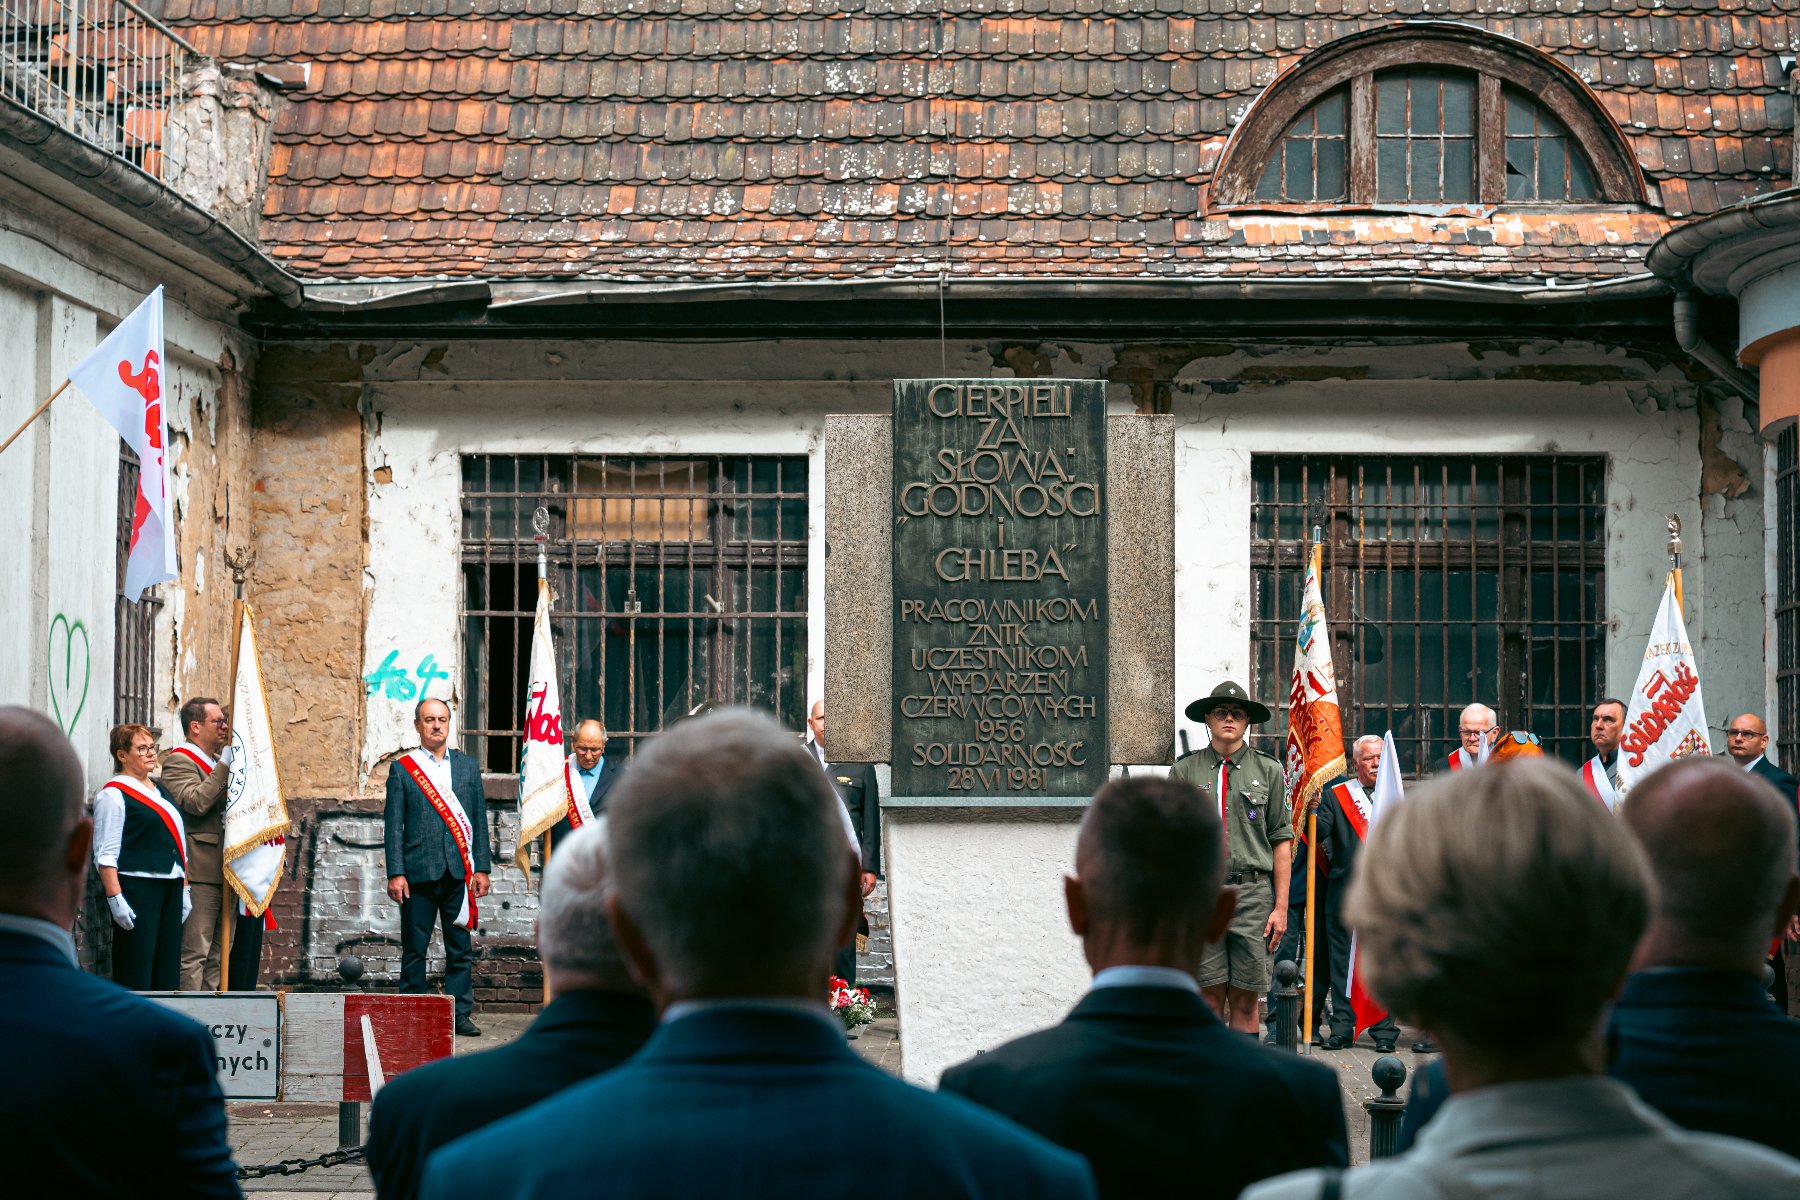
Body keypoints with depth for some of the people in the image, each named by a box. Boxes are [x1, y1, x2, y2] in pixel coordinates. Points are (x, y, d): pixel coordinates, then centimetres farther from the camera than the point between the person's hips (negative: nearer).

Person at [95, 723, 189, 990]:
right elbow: (106, 855, -12)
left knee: (167, 968, 7)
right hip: (135, 888, -8)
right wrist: (115, 898, -19)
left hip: (170, 888, 8)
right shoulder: (113, 794, -5)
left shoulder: (160, 792, 20)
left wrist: (184, 890, 18)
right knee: (135, 970, -9)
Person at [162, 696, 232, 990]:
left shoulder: (218, 762, 22)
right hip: (199, 874, -9)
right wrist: (225, 765, -18)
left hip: (224, 874, 9)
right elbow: (196, 801, -23)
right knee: (194, 952, -9)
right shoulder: (179, 761, -7)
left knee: (217, 954, 11)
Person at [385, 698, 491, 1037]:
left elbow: (479, 819, 12)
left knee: (460, 948, 3)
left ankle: (461, 1015, 9)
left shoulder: (468, 766, 13)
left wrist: (481, 868, 4)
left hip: (459, 871, 2)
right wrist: (395, 873, -6)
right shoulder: (402, 768, 5)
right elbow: (394, 825, 2)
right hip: (418, 871, -2)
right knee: (414, 949, 2)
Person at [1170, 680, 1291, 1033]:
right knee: (1210, 995, 0)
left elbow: (1281, 841, 7)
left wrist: (1281, 907, 1)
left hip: (1253, 893, 0)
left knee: (1245, 997, 1)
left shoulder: (1268, 771, 9)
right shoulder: (1185, 770, 8)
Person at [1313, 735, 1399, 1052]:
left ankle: (1384, 1030, 6)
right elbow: (1320, 835, -5)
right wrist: (1313, 812, -24)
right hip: (1345, 892, 0)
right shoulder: (1336, 794, 7)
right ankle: (1342, 1028, 7)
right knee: (1342, 960, 2)